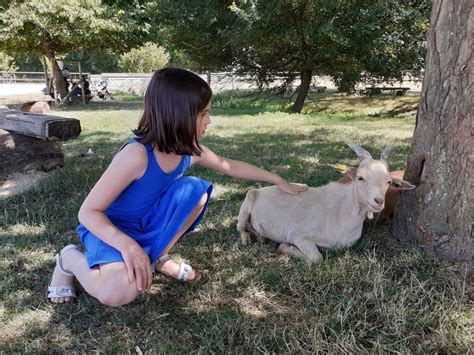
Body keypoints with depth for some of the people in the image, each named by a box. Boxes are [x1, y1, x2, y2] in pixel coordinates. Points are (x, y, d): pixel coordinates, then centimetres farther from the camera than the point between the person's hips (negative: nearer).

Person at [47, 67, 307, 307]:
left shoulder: (190, 151, -10)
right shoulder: (137, 154, -32)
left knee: (194, 189, -17)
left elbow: (231, 166, 8)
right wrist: (127, 245, -42)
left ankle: (158, 258, 1)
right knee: (121, 291, -34)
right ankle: (71, 259, -1)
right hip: (108, 228, -6)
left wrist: (278, 181, 14)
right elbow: (88, 211, -27)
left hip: (148, 225, 6)